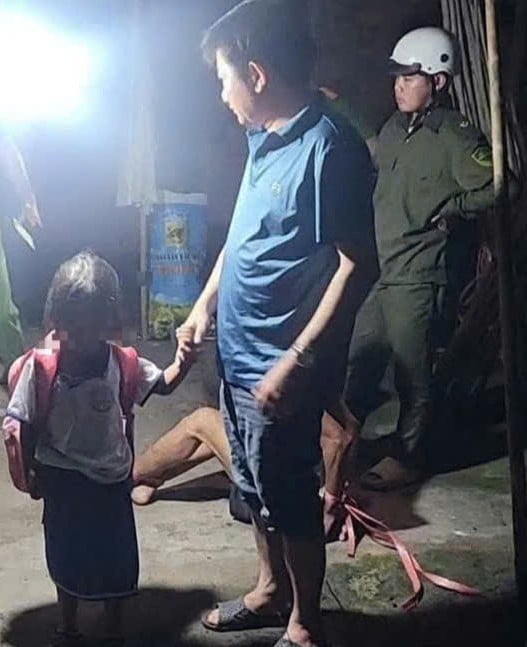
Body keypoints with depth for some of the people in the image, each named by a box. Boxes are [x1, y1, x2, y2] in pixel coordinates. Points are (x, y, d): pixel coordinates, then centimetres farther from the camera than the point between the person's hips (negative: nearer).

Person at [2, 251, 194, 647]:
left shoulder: (119, 362, -14)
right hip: (62, 480, -1)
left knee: (116, 556, 14)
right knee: (66, 555, 17)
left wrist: (181, 366, -19)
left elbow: (161, 385, 0)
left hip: (111, 477, 1)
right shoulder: (41, 366, -19)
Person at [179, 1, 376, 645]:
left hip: (279, 368, -8)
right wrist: (204, 304, 17)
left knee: (288, 497, 7)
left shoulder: (329, 147, -21)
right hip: (239, 355, 9)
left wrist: (297, 362, -25)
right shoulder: (265, 139, 7)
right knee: (255, 486, 22)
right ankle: (270, 590, 43)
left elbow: (354, 265, -23)